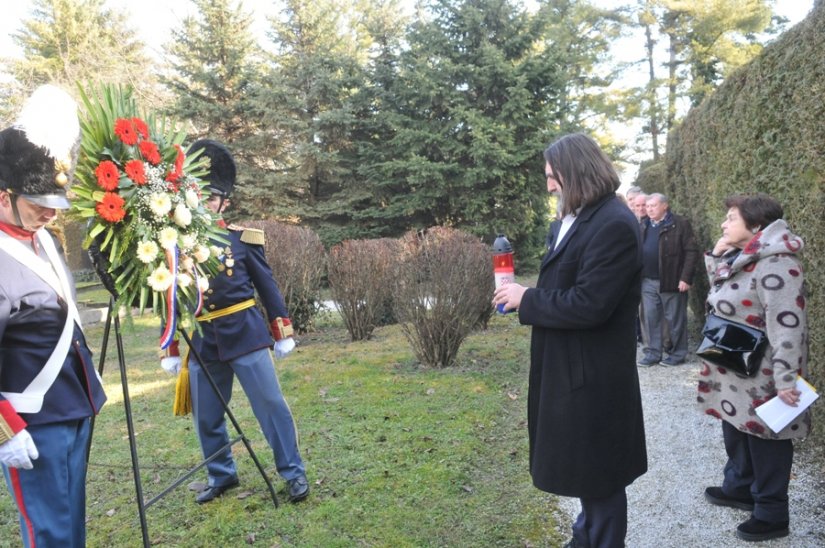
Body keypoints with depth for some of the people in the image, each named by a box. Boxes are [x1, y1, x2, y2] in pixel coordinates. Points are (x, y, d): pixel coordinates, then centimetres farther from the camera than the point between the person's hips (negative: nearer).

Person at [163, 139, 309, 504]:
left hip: (245, 334, -3)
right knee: (206, 417, 13)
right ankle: (221, 476, 33)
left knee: (271, 404, 1)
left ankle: (293, 472, 16)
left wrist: (282, 332, 2)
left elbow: (267, 286, 3)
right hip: (201, 343, 3)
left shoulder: (243, 239, -2)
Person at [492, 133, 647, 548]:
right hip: (571, 366, 10)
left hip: (592, 374, -10)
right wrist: (526, 296, -3)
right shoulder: (570, 221, 7)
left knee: (596, 471, 10)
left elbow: (588, 305, -27)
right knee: (584, 464, 25)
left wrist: (526, 299, -17)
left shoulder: (614, 224, -22)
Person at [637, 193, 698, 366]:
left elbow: (692, 251, -10)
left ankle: (678, 354, 16)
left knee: (675, 319, 5)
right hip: (647, 281, 6)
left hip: (671, 281, -5)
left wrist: (685, 278, -15)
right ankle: (653, 353, 17)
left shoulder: (680, 224, -6)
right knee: (650, 318, 8)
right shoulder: (644, 226, 13)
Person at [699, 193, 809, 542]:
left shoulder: (775, 264, -23)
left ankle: (771, 515, 21)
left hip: (761, 378, -10)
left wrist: (785, 379, -27)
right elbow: (722, 298, 20)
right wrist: (716, 258, 7)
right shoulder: (741, 258, 8)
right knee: (735, 433, 23)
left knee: (764, 442, 5)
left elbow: (787, 326, -27)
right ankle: (739, 487, 42)